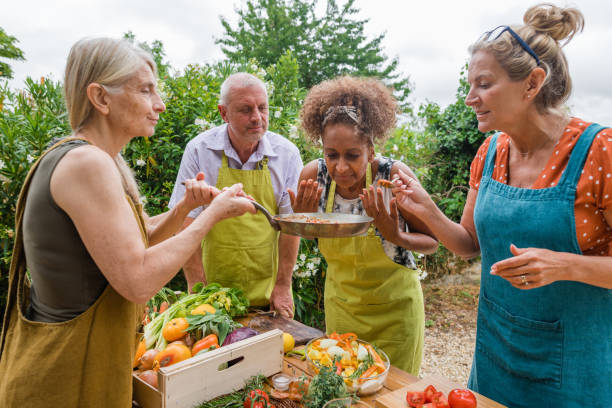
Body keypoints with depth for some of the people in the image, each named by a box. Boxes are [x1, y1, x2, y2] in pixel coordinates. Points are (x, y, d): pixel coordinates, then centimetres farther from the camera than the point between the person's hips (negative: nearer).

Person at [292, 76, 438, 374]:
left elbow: (431, 241, -11)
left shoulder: (394, 175, -24)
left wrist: (396, 236, -31)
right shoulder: (313, 176, -15)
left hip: (393, 307, -3)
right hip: (340, 303, 3)